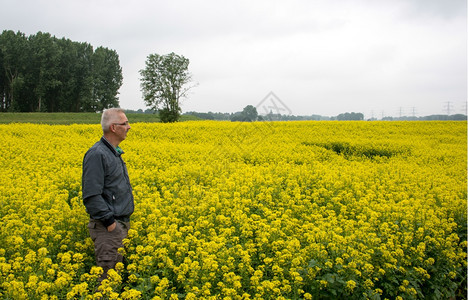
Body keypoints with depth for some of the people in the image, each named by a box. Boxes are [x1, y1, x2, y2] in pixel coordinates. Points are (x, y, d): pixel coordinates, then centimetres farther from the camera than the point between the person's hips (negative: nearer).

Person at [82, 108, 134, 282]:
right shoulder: (97, 154, -17)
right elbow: (91, 195, -22)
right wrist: (109, 221, -21)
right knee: (108, 275, -6)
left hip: (121, 223, 10)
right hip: (108, 226, -9)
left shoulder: (114, 153, 15)